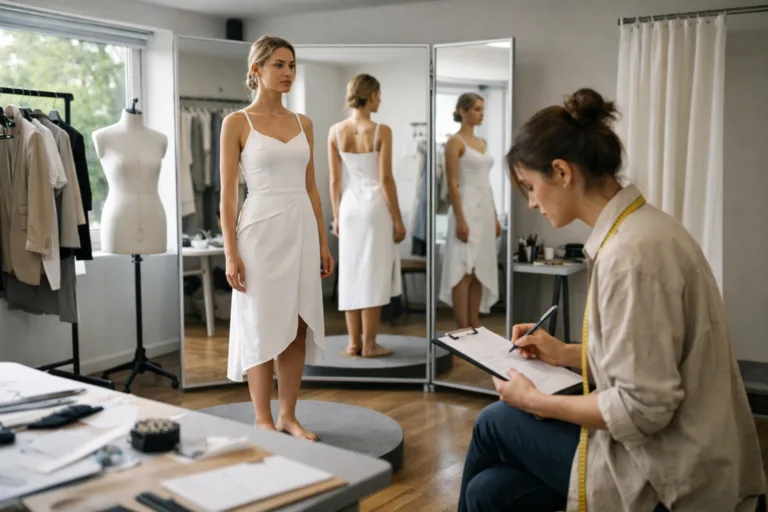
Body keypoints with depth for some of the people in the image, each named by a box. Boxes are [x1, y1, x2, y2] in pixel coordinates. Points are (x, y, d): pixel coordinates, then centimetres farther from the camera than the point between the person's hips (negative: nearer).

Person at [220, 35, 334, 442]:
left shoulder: (303, 123, 11)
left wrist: (322, 242, 10)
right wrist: (231, 253, -12)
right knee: (263, 327, 2)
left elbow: (310, 187, 14)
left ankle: (289, 416, 21)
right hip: (261, 231, -5)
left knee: (298, 327, 8)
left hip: (301, 230, 5)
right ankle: (263, 420, 16)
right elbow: (227, 194, -6)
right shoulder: (237, 123, -4)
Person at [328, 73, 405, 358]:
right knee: (373, 275, 1)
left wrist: (336, 215, 13)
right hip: (375, 205, -4)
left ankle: (354, 342, 15)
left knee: (352, 273, 10)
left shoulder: (335, 131, 1)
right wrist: (398, 219, -5)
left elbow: (334, 180, 4)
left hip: (349, 206, 4)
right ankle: (369, 344, 6)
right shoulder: (381, 131, -11)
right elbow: (385, 179, -12)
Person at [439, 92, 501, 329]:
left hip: (485, 208, 8)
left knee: (480, 270, 8)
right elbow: (452, 184, -14)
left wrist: (495, 216, 15)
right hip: (467, 208, -8)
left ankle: (475, 325, 14)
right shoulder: (455, 142, -8)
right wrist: (460, 219, -20)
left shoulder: (482, 142, 16)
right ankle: (462, 330, -4)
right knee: (465, 270, -7)